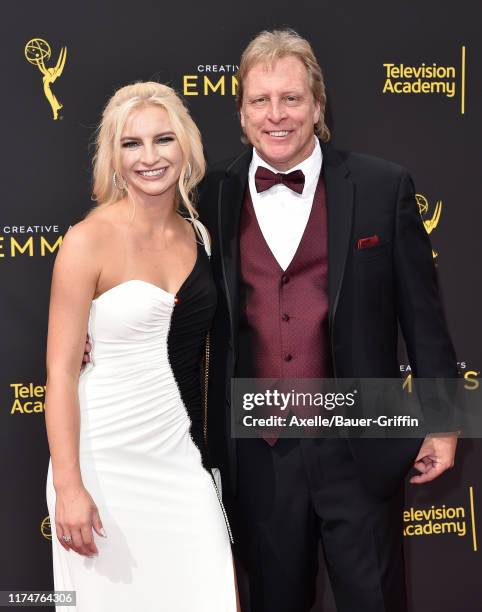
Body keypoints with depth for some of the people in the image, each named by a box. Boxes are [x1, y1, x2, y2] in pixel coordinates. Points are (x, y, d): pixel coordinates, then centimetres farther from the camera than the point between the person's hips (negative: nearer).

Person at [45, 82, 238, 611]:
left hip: (180, 449, 5)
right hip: (108, 455, -5)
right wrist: (68, 486, -17)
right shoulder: (89, 240, -11)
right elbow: (61, 371, -13)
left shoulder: (198, 235, 6)